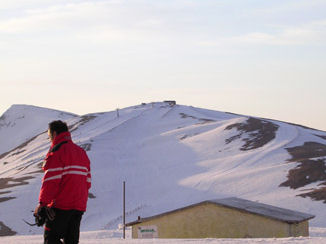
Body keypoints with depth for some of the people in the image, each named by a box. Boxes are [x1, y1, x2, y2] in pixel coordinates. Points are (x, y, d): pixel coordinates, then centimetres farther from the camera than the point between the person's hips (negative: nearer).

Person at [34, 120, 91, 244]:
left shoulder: (57, 151, -8)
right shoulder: (81, 152, 19)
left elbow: (51, 179, -15)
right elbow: (87, 181, 19)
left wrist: (42, 203, -13)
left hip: (60, 205, -8)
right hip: (79, 205, 8)